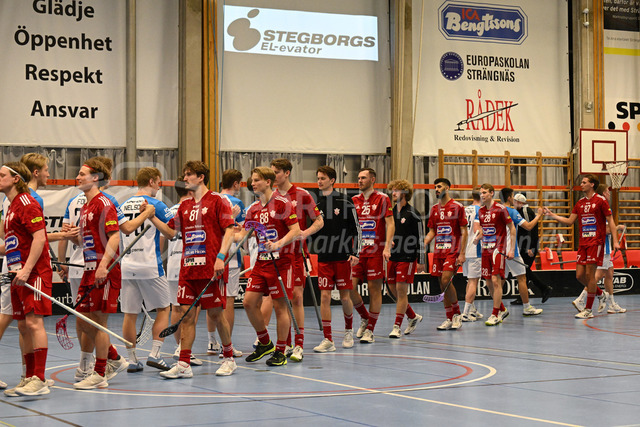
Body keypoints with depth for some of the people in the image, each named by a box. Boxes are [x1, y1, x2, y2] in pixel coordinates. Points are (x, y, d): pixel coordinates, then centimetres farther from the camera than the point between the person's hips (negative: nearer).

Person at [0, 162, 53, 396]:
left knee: (34, 322, -13)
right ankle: (29, 378, 13)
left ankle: (39, 380, -14)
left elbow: (39, 238, -18)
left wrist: (27, 269, -23)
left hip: (34, 272, -9)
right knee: (23, 326, 9)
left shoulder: (27, 203, -10)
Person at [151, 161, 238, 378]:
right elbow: (171, 232, 16)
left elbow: (229, 230, -7)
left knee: (216, 313, 1)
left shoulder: (217, 200, -2)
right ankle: (183, 365, 2)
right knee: (187, 315, 2)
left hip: (210, 268, -6)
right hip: (188, 268, 6)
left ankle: (229, 359, 17)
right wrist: (151, 217, 5)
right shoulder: (185, 205, 16)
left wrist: (220, 257, -17)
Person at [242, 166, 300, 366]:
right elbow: (243, 234, 12)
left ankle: (280, 352, 7)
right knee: (249, 302, 2)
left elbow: (296, 231, -13)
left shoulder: (282, 203, -9)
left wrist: (278, 244, -26)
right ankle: (264, 343, 20)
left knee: (280, 306, -3)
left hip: (281, 262, -7)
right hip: (261, 262, 7)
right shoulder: (253, 209, 11)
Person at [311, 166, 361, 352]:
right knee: (324, 296, -4)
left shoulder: (344, 202, -3)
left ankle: (348, 330, 28)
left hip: (343, 257, -2)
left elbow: (356, 228, 0)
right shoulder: (315, 204, 5)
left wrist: (355, 253, -6)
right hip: (324, 258, 2)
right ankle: (327, 340, -1)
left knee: (345, 297, 4)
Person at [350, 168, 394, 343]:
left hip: (376, 251, -4)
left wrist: (387, 247, -15)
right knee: (350, 287, -3)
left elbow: (390, 224, -5)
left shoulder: (383, 199, -1)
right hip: (357, 251, 4)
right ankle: (365, 318, 21)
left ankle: (370, 330, 4)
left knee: (374, 289, -2)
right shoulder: (354, 200, 12)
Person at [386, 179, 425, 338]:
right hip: (392, 257, 6)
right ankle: (413, 317, 28)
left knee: (401, 290, -8)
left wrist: (421, 261, -9)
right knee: (393, 290, 8)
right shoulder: (390, 212, 11)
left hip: (407, 257, -6)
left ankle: (397, 327, -3)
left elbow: (421, 238, -6)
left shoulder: (413, 214, -6)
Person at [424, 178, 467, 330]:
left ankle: (457, 314, -1)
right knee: (442, 285, 5)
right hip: (438, 251, 6)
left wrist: (462, 253, -11)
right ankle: (450, 319, 12)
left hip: (453, 251, -6)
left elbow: (464, 232, -5)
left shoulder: (457, 207, -3)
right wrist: (422, 245, 0)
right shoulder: (434, 209, 13)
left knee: (446, 281, -18)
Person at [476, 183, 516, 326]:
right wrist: (477, 238, 4)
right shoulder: (481, 211, 10)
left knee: (496, 280, -12)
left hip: (498, 249, -6)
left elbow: (512, 228, -4)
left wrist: (512, 249, -8)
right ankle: (502, 310, 25)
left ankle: (495, 315, -8)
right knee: (489, 283, 7)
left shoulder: (500, 209, -8)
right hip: (486, 250, 7)